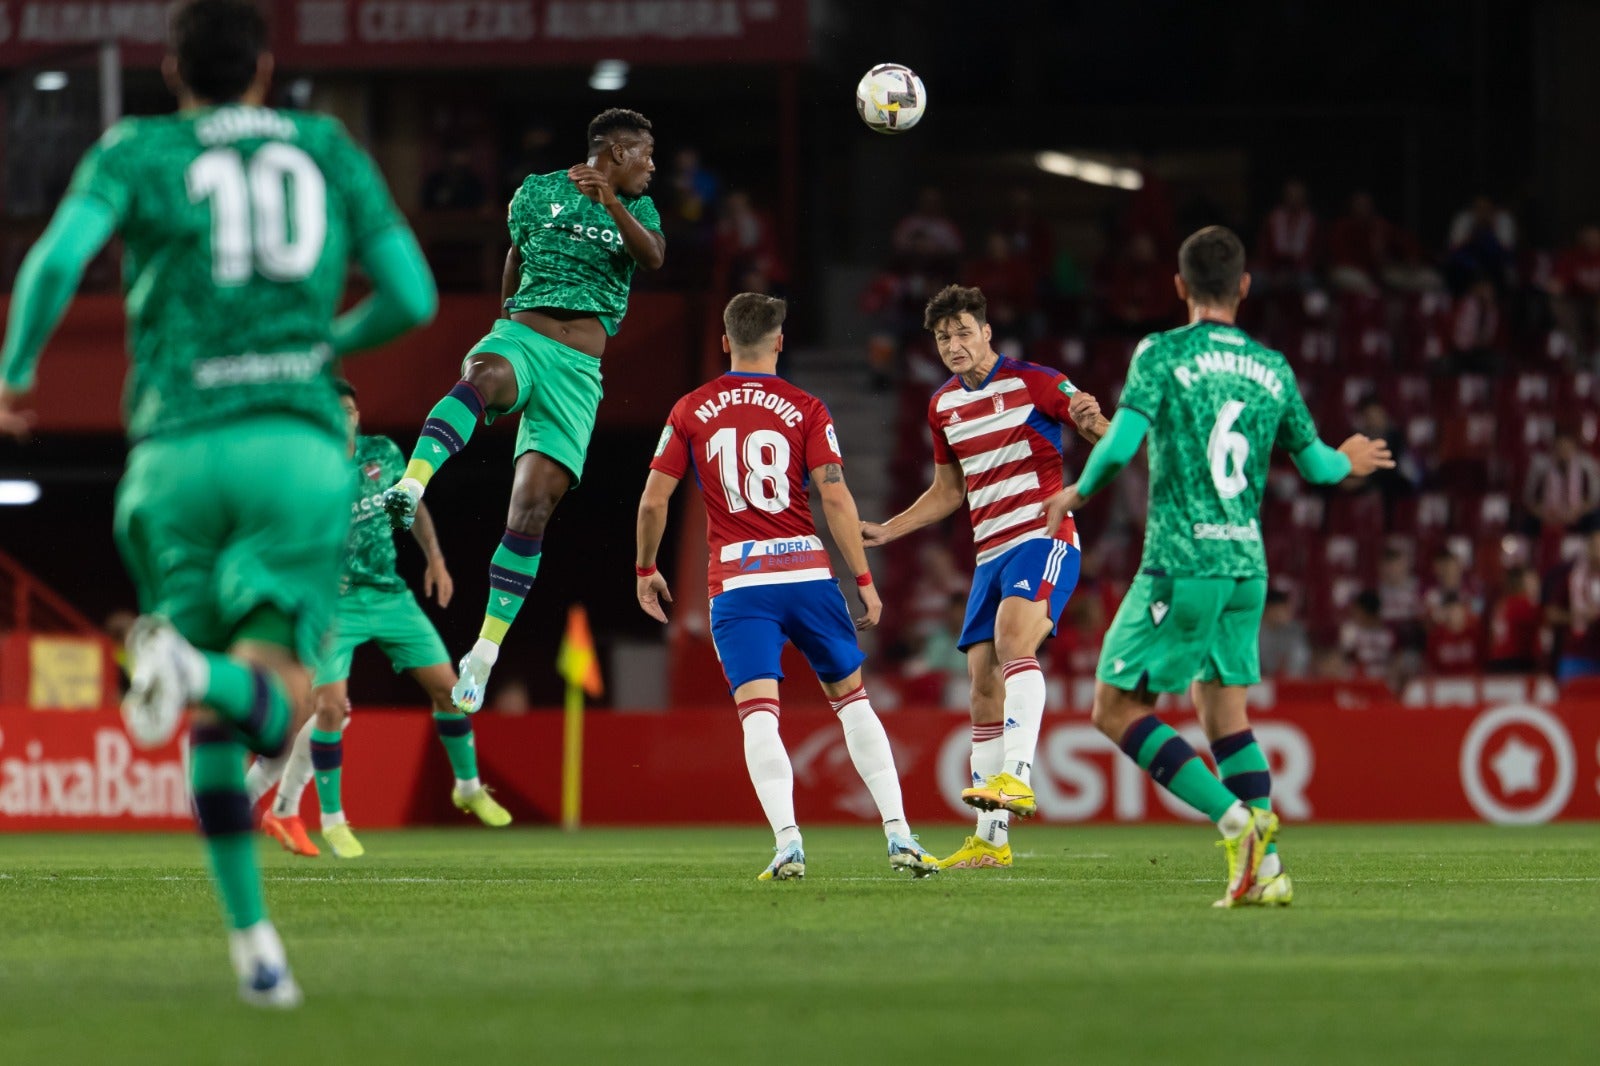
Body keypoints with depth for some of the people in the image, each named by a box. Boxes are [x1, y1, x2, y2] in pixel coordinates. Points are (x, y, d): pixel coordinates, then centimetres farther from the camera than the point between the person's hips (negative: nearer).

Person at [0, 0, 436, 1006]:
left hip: (176, 447, 1)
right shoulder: (329, 150, 14)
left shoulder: (138, 151, 8)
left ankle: (252, 936, 3)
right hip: (298, 442, 0)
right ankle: (201, 678, -41)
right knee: (279, 703, -6)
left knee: (215, 725, 13)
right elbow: (413, 296, 10)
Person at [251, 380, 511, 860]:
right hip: (335, 604, -5)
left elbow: (412, 505, 15)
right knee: (331, 706, -16)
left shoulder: (383, 454, -1)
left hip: (391, 595, 5)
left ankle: (469, 788, 26)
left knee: (447, 686, 4)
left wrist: (435, 560, 8)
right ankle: (332, 820, 0)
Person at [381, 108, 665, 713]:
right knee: (482, 377, -39)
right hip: (520, 337, -1)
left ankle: (484, 656, -6)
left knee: (533, 504, -10)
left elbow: (653, 258, -7)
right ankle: (410, 490, -62)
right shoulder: (538, 192, 11)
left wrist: (613, 205, -22)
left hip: (579, 369, 1)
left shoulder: (636, 208, 13)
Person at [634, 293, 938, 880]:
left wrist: (646, 570, 20)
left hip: (736, 582, 0)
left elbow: (653, 500, 5)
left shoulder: (691, 411, 6)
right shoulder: (806, 409, 2)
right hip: (808, 570, 0)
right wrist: (865, 581, 0)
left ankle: (787, 842, -23)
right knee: (853, 699, 12)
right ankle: (898, 834, 6)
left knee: (758, 715, -6)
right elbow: (835, 497, -5)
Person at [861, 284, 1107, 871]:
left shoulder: (1035, 383, -6)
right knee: (983, 684, 1)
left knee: (1014, 638, -32)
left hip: (1042, 540, -7)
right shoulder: (943, 405, 14)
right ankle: (991, 839, 4)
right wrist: (889, 530, 18)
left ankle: (1016, 777, -44)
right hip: (990, 553, 7)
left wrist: (1092, 420, -33)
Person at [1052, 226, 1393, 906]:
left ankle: (1237, 821, -13)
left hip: (1181, 565, -6)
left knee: (1117, 708, 1)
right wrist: (1348, 463, 40)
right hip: (1247, 565, 6)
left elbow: (1120, 444, -16)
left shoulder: (1162, 354, -6)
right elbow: (1315, 464, 17)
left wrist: (1078, 493, 4)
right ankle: (1264, 869, 2)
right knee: (1224, 710, 14)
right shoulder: (1271, 367, 10)